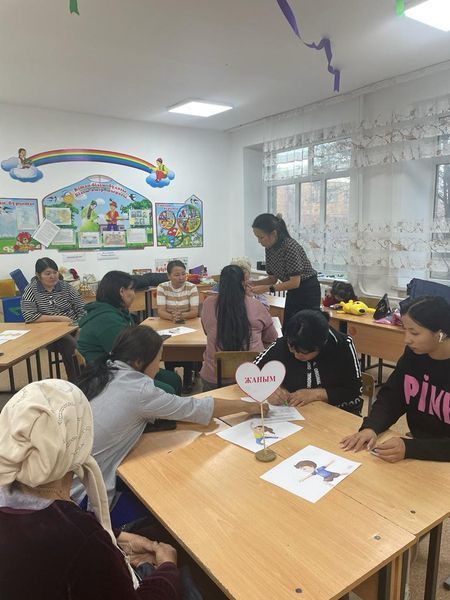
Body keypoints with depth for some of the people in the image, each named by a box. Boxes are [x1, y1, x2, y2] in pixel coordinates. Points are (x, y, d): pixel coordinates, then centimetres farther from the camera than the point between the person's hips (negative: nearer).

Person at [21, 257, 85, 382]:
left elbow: (81, 310, 5)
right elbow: (29, 317, -12)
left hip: (73, 329, 3)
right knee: (72, 346, -31)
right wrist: (58, 318, -14)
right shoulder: (31, 290, 0)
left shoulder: (67, 287, 6)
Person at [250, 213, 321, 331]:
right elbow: (273, 278, 5)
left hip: (308, 291, -8)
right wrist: (252, 283, -9)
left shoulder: (290, 247, -26)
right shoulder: (269, 249, -3)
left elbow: (294, 283, -27)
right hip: (293, 293, 8)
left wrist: (266, 288, -29)